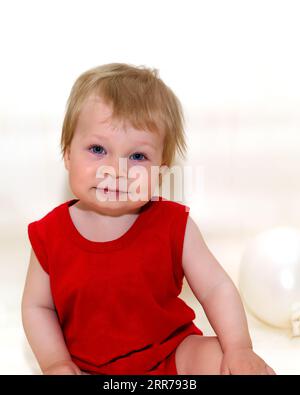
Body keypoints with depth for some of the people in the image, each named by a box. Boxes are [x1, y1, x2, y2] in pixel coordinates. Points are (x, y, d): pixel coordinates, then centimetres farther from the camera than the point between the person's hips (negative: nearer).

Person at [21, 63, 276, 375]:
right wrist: (55, 362, -11)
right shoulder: (50, 235, -9)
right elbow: (36, 306, 1)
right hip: (88, 367, 2)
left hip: (174, 353, -1)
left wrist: (239, 348, -19)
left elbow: (217, 288, -7)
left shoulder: (174, 224, -11)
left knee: (221, 358, -23)